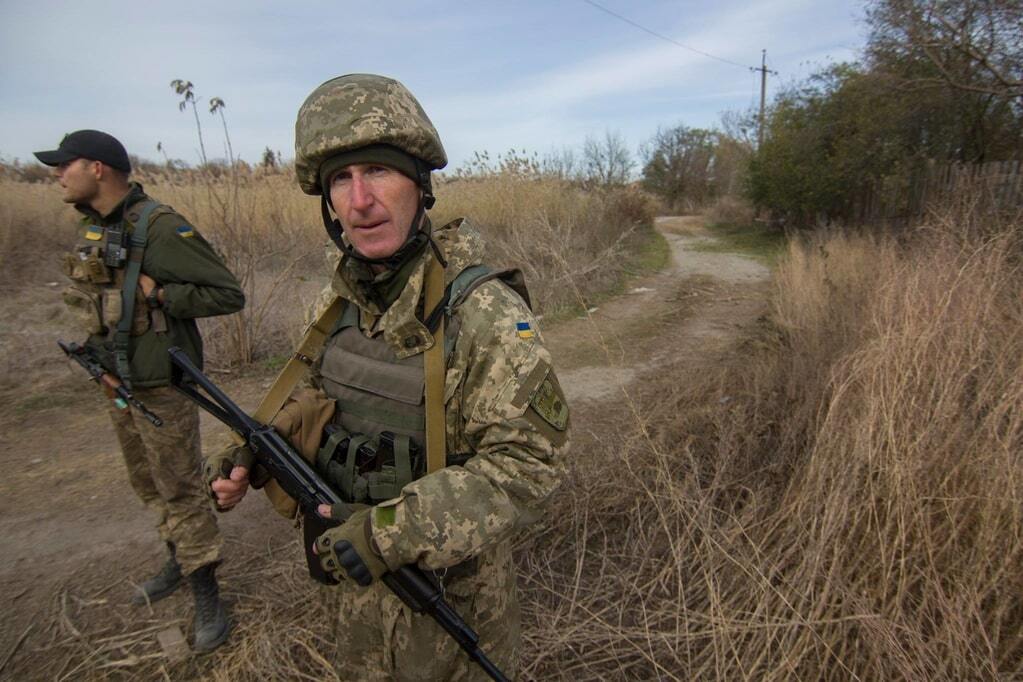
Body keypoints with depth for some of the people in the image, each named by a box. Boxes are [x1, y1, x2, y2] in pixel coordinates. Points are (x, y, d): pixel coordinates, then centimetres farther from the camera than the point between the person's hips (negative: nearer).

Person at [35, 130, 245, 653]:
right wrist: (96, 349, 14)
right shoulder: (95, 228, 8)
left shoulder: (160, 228, -20)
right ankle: (178, 560, 41)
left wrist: (156, 294, -23)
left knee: (181, 491, 0)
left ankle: (206, 597, 15)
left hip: (160, 387, -9)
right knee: (147, 484, 21)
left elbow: (228, 294, -22)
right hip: (117, 382, 9)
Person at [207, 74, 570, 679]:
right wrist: (253, 454, -4)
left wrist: (395, 533, -29)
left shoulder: (483, 310, -26)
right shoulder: (350, 297, -5)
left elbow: (532, 462, -27)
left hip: (451, 577, -6)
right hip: (362, 564, 7)